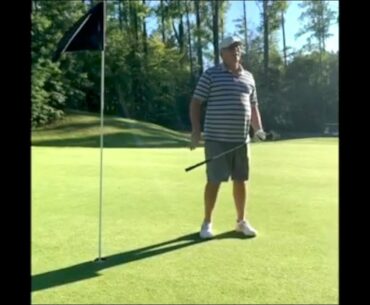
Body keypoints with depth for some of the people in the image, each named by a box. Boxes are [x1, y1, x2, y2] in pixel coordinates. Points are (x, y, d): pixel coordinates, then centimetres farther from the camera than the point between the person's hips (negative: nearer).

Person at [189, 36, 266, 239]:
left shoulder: (248, 77, 15)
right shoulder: (211, 75, -2)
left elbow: (253, 106, 21)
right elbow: (196, 103, -3)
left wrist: (258, 129, 8)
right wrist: (196, 130, -12)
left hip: (241, 139, 5)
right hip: (217, 139, -5)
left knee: (241, 180, 11)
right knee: (214, 181, 0)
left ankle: (242, 221, 25)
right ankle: (207, 222, 15)